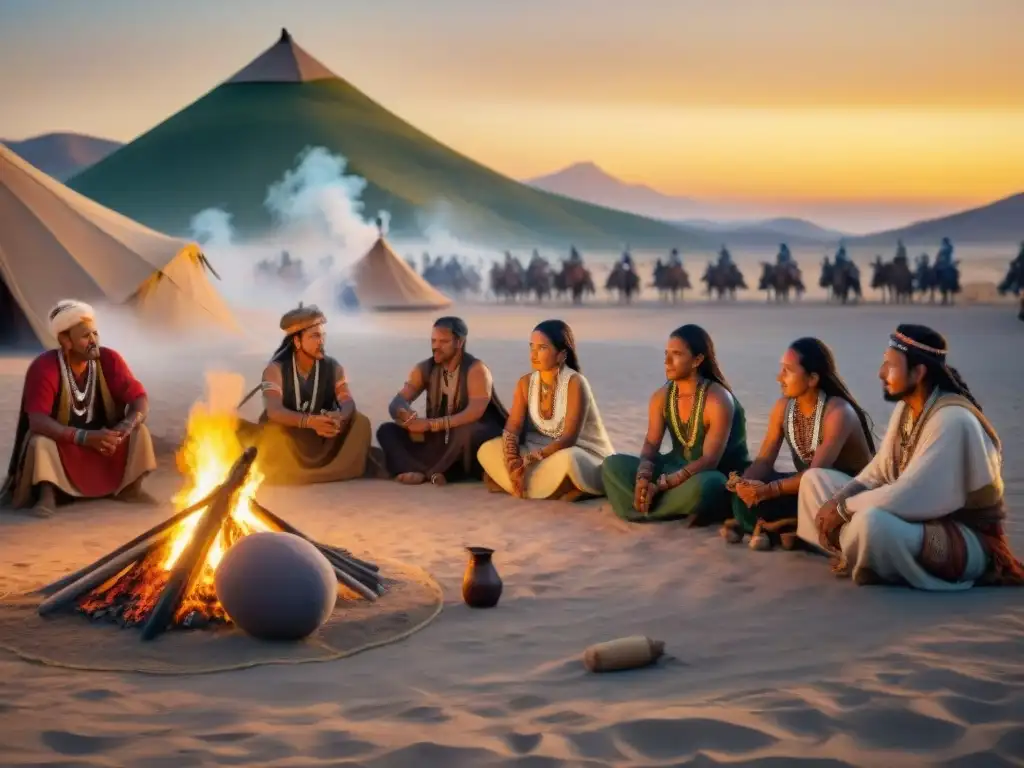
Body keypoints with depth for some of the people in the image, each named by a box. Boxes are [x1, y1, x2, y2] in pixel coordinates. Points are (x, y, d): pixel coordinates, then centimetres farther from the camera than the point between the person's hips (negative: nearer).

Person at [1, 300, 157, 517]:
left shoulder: (109, 359, -14)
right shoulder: (44, 367, -25)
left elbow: (140, 399, -13)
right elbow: (37, 420, -33)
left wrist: (125, 428, -35)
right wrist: (86, 437, -42)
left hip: (104, 436, 4)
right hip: (62, 442, -3)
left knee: (139, 432, -20)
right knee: (39, 442, -34)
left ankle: (130, 488, -6)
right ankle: (47, 495, -19)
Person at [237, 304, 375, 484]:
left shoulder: (333, 367, -2)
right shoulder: (276, 369, -12)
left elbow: (348, 403, -16)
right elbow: (274, 411, -28)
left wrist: (340, 418, -44)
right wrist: (310, 421, -48)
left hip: (323, 441, 3)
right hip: (285, 440, -2)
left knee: (359, 422, -22)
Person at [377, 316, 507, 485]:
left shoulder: (476, 370, -15)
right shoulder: (424, 369, 0)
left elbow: (474, 413, -28)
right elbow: (397, 403, -8)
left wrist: (430, 424, -35)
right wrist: (404, 414, -34)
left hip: (471, 439, -5)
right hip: (438, 440, 5)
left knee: (466, 432, -39)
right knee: (387, 431, -12)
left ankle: (428, 472, -21)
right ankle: (425, 471, -35)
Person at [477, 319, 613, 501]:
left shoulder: (575, 383, -19)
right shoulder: (526, 383, -1)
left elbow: (568, 439, -25)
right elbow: (512, 427, -6)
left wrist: (526, 460, -33)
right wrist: (512, 462, -27)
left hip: (585, 457, -7)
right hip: (545, 454, 7)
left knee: (564, 460, -42)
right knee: (488, 450, -14)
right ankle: (559, 488, -18)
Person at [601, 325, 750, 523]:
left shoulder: (718, 400, -21)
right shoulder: (661, 396, -1)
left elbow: (709, 461, -25)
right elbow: (651, 444, -4)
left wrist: (661, 485, -29)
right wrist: (643, 477, -26)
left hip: (717, 476, -6)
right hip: (677, 468, 6)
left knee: (702, 486, -43)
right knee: (613, 464, -10)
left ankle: (648, 507, -15)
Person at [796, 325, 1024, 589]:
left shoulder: (953, 420, -26)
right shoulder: (906, 408, 3)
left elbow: (909, 496, -30)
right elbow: (877, 473, 7)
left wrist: (843, 508, -19)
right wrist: (836, 502, -11)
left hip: (968, 540, -9)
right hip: (921, 519, 9)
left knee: (871, 521, -39)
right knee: (815, 479, 7)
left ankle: (874, 567, -6)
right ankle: (864, 558, -5)